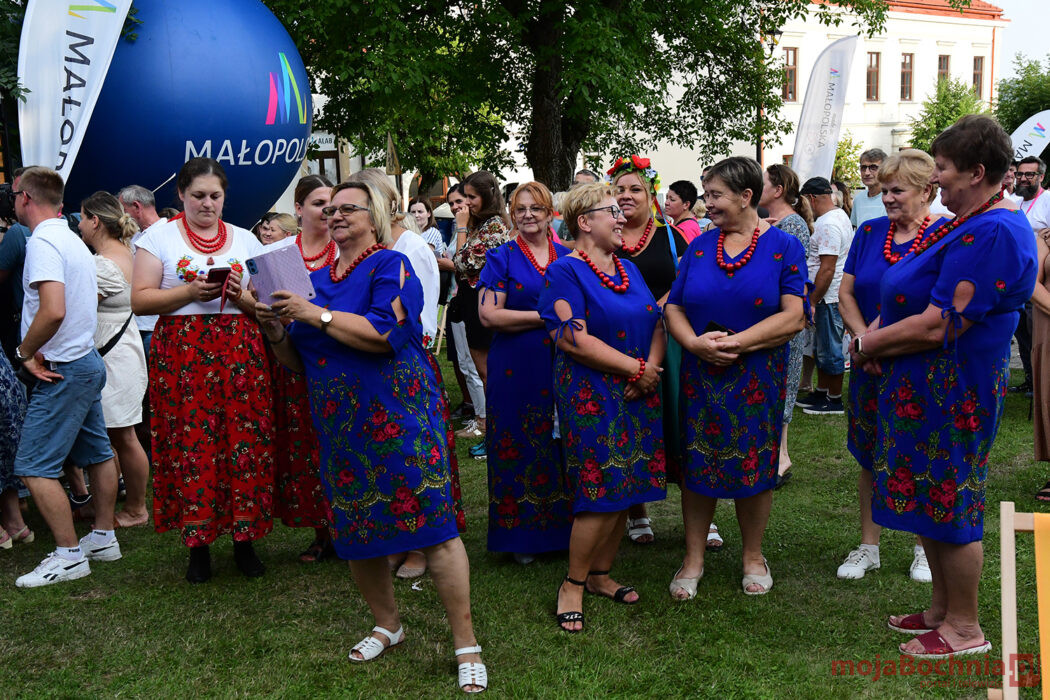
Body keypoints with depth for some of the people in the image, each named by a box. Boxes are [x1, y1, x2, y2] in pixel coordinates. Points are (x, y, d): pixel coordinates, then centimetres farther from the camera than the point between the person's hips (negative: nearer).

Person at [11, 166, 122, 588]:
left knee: (34, 466, -6)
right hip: (87, 361, 10)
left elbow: (53, 311, -30)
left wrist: (24, 351, -16)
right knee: (96, 453, 15)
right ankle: (104, 538, 24)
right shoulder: (72, 240, 13)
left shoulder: (42, 242, -17)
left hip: (61, 371, -10)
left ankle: (69, 555, -4)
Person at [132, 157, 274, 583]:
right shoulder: (160, 237, 6)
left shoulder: (245, 240, 14)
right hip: (182, 353, -2)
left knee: (245, 441, -3)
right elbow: (140, 300, -2)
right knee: (191, 445, -4)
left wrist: (241, 296, -7)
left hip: (240, 352, 2)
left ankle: (244, 538, 9)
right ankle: (198, 544, 8)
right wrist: (191, 292, -14)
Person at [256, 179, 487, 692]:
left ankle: (466, 644, -1)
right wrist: (277, 334, -1)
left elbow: (385, 333, -20)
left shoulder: (390, 265, -3)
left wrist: (317, 316, -16)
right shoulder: (317, 279, 16)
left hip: (398, 417, -6)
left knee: (433, 525, -10)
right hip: (341, 426, 7)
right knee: (355, 530, 10)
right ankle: (387, 624, 32)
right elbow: (299, 363, 19)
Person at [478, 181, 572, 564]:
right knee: (521, 449, 1)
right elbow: (489, 314, -9)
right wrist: (546, 316, -13)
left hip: (563, 367, 3)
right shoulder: (502, 258, 2)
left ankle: (564, 528, 18)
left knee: (562, 445, 5)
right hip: (516, 370, -3)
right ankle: (523, 536, 13)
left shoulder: (567, 257, 11)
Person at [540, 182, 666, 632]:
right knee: (602, 491, -9)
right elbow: (574, 340, -18)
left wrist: (653, 366, -8)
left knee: (625, 491, 7)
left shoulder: (628, 269, 15)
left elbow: (656, 323, 13)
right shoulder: (565, 271, -8)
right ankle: (573, 583, 7)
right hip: (591, 397, -7)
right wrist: (636, 368, -14)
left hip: (638, 394, 7)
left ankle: (600, 575, 22)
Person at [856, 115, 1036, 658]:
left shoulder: (992, 234, -23)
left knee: (949, 503, 1)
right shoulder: (970, 222, 12)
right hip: (925, 385, 10)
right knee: (931, 497, 18)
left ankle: (964, 629, 17)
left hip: (954, 386, -10)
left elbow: (938, 326, -27)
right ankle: (941, 609, 32)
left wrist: (870, 344, -13)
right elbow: (909, 298, 17)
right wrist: (875, 336, 0)